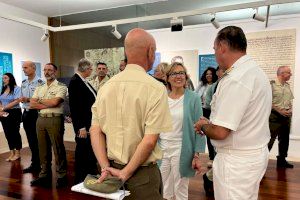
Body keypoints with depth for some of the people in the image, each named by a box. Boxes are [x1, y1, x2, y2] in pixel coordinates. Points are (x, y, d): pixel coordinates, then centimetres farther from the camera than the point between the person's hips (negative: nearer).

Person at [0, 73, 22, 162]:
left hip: (14, 113, -6)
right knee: (8, 133, 9)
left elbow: (16, 101, -15)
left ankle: (17, 153, 13)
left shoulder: (16, 88, -6)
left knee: (15, 133, 1)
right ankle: (12, 153, 19)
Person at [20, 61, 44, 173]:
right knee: (31, 140, 14)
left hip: (36, 113, -7)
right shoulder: (23, 83, 12)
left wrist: (28, 99, -19)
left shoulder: (40, 82, -11)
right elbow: (22, 97, 20)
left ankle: (39, 165, 17)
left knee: (38, 140, 2)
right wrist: (21, 99, -2)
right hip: (26, 113, 7)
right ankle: (34, 164, 26)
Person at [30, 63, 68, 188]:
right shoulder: (39, 88, 16)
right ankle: (44, 175, 26)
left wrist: (40, 101, 1)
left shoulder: (61, 87, -3)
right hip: (40, 119, 6)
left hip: (54, 119, -6)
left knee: (58, 148, -1)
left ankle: (62, 176, 11)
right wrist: (48, 104, -8)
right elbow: (31, 105, 6)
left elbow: (55, 102, -17)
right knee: (43, 148, 13)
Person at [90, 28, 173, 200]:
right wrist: (126, 173, -13)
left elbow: (96, 131, -4)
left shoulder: (106, 86, -2)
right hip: (142, 173, -5)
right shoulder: (156, 88, -17)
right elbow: (150, 140, -20)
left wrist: (106, 167, -5)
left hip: (112, 168, 5)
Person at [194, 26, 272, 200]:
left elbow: (219, 132, -26)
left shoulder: (235, 79, -24)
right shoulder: (257, 70, 7)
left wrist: (203, 125, -4)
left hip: (237, 159, -10)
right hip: (256, 153, 10)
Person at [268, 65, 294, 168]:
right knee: (270, 139, -7)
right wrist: (279, 110, -15)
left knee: (284, 139, 13)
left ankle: (281, 160, 26)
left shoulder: (287, 85, 12)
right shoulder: (272, 84, -11)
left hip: (286, 116, 8)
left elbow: (290, 100, 20)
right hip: (275, 116, -7)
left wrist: (290, 110, 3)